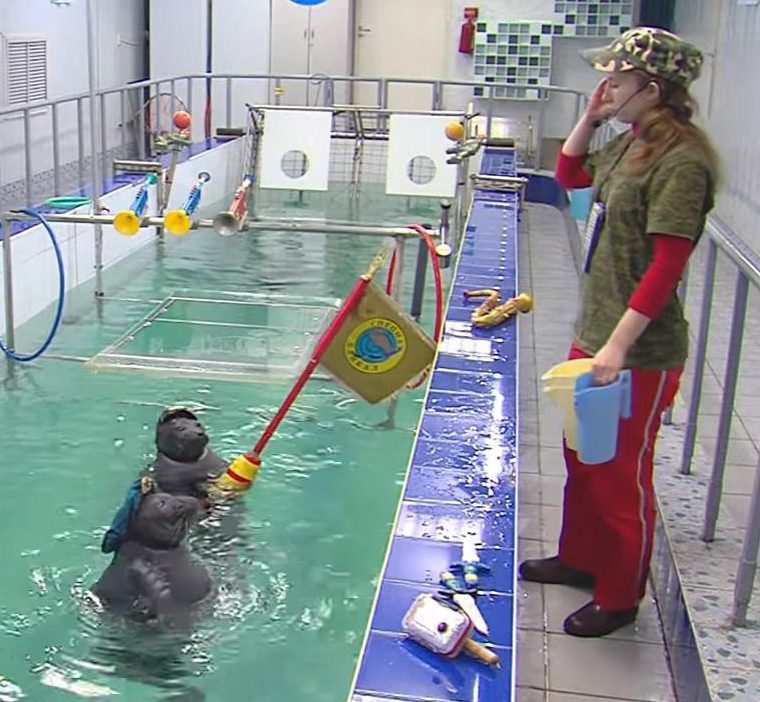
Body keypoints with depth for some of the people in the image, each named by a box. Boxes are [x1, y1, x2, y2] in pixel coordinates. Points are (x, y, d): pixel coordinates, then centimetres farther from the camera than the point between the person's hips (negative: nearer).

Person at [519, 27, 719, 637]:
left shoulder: (682, 162, -20)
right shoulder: (629, 145, 7)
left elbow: (665, 267, -24)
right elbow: (569, 175, 25)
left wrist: (618, 346, -26)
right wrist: (590, 117, 10)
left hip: (640, 352, -9)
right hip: (594, 333, 9)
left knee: (622, 475, 6)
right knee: (582, 458, 23)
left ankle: (620, 598, 26)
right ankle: (580, 558, 44)